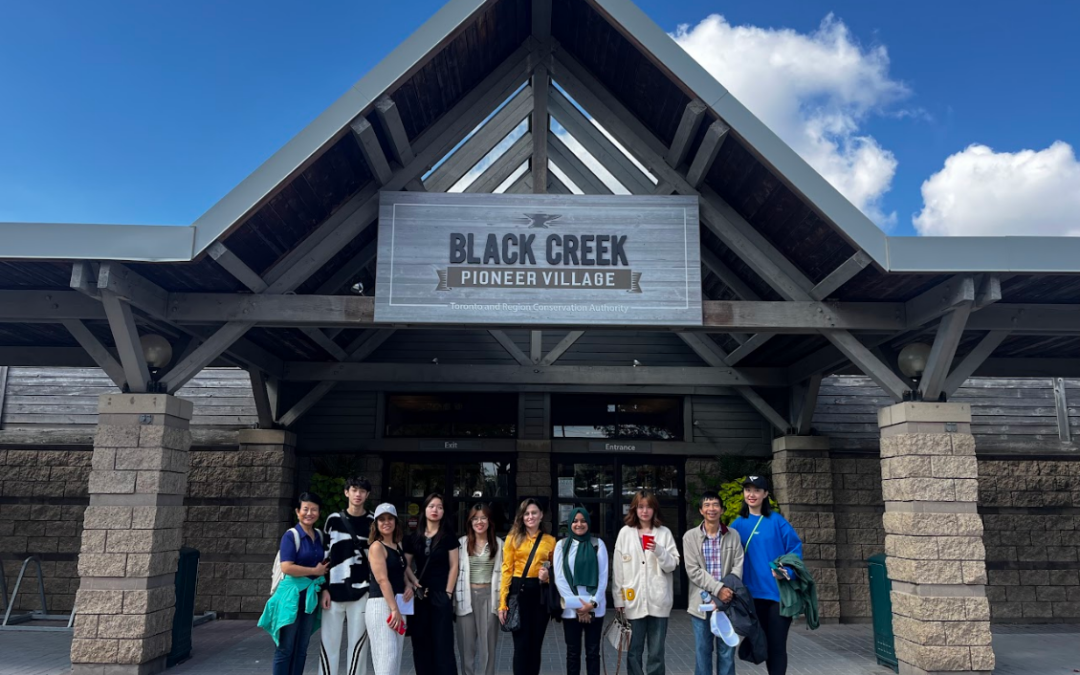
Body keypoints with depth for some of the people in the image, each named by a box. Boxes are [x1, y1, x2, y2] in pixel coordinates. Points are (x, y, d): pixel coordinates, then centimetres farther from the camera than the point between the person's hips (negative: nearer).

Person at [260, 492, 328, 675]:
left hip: (311, 596, 6)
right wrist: (315, 571, -12)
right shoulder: (291, 536, -11)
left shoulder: (319, 537, 9)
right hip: (292, 595, -6)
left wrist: (324, 582, 4)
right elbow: (287, 567, -20)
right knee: (286, 648, 0)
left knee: (301, 648, 11)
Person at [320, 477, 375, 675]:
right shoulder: (333, 520, 6)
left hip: (361, 592, 0)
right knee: (329, 642, 3)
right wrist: (324, 588, -1)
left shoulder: (373, 523, 5)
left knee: (358, 643, 3)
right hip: (334, 591, 1)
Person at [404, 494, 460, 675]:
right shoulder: (414, 538, 7)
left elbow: (453, 566, -2)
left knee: (443, 642, -2)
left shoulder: (448, 536, 0)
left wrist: (448, 593, -7)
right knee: (421, 642, 7)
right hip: (420, 595, 3)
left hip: (441, 594, -3)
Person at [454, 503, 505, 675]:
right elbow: (455, 571, 2)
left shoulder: (499, 544, 3)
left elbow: (503, 573, 4)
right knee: (467, 642, 7)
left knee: (487, 642, 4)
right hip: (467, 596, 0)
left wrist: (502, 601, -1)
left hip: (488, 595, 0)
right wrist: (453, 599, -1)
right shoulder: (462, 543, 1)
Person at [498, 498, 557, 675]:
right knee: (521, 645, -1)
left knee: (536, 644, 9)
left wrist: (548, 576, -9)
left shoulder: (550, 541, 7)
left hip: (541, 594, 2)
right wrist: (502, 603, -8)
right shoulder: (513, 538, 2)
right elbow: (506, 570, -2)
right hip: (518, 592, -2)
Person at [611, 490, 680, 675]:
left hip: (658, 601, 0)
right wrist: (618, 598, 1)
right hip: (633, 600, 0)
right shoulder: (625, 532, 3)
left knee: (656, 652, 8)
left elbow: (673, 565, 0)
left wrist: (659, 551, -17)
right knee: (633, 651, 7)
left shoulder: (665, 533, 3)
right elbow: (618, 568, 3)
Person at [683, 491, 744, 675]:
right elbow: (693, 571, -7)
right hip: (702, 603, -1)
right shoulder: (690, 537, -1)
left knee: (727, 652, 7)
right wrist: (718, 589, -16)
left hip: (727, 603, 1)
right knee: (702, 652, 6)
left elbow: (738, 566, 0)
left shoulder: (733, 535, 5)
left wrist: (730, 589, -16)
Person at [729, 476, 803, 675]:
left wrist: (787, 571, -19)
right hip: (754, 593, 3)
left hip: (779, 592, -3)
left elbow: (795, 549, -4)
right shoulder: (738, 524, 4)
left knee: (777, 644, 0)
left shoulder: (777, 521, -4)